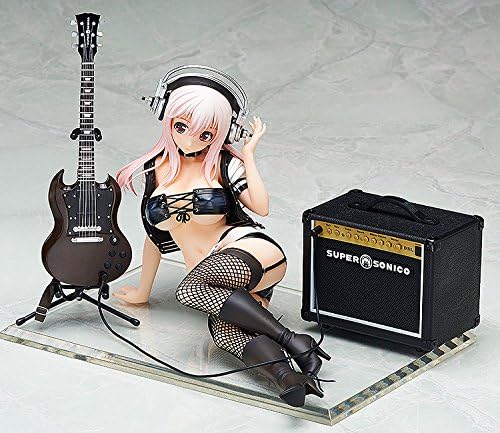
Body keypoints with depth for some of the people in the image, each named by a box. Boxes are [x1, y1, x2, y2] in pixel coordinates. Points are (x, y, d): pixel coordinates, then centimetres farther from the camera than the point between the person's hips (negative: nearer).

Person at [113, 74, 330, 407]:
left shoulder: (224, 164, 4)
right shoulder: (158, 168, 15)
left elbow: (261, 207, -12)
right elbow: (156, 234, 24)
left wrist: (249, 154, -6)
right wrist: (143, 292, 27)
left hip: (250, 251, -4)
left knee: (189, 290, -36)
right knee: (225, 332, -32)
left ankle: (290, 339, -33)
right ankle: (288, 378, -50)